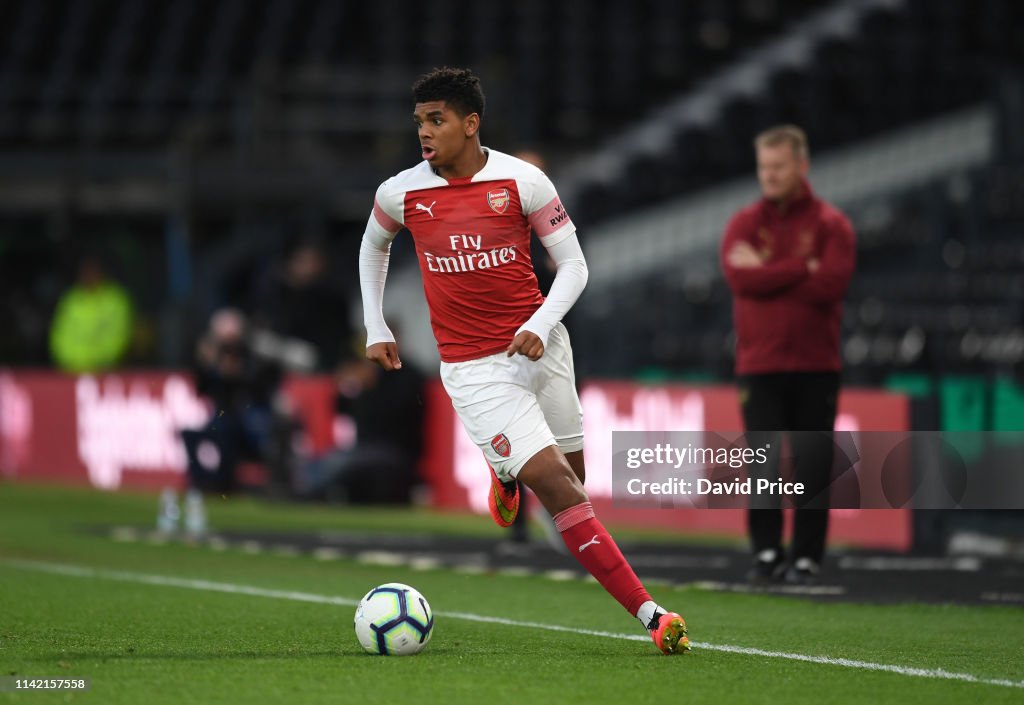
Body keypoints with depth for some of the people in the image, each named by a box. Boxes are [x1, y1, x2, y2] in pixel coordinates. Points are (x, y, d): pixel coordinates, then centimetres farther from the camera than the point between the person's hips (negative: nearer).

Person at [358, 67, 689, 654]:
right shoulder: (400, 194, -3)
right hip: (474, 369, -2)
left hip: (540, 347, 2)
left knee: (571, 475, 11)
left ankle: (507, 473, 48)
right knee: (557, 487, -15)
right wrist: (376, 329, 15)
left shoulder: (521, 181, -7)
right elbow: (373, 246, 20)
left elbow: (574, 265, -1)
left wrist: (540, 324, -17)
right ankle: (651, 615, -19)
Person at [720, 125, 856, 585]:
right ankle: (766, 554, -1)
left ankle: (807, 557, 3)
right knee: (763, 463, -4)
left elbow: (831, 284, -12)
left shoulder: (831, 224, 4)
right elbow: (740, 277, -10)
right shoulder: (744, 224, 9)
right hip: (759, 367, 1)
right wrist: (803, 268, -12)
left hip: (816, 367, -1)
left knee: (812, 467, -2)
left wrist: (768, 273, -9)